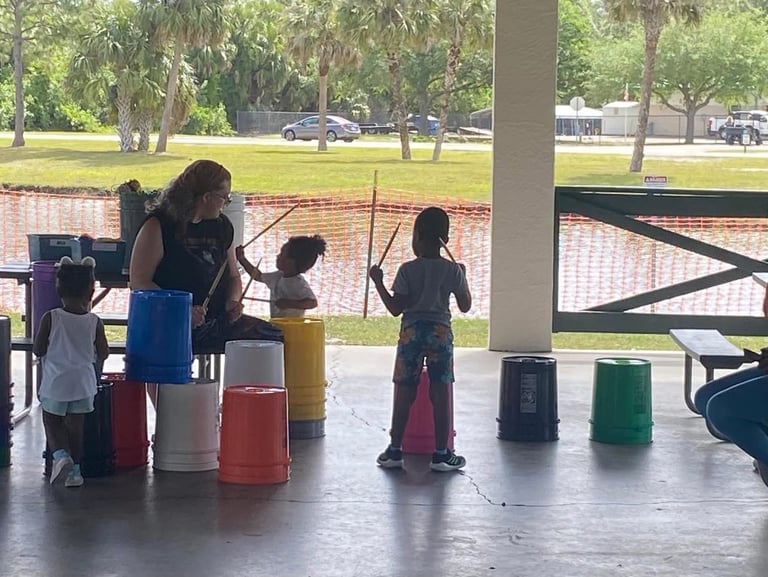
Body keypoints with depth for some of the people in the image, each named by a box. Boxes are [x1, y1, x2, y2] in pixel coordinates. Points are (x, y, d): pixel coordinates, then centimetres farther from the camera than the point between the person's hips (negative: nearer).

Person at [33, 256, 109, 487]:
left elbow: (38, 350, -6)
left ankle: (60, 454, -9)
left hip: (55, 383, -2)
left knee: (52, 421, 14)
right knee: (75, 425, 13)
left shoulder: (50, 318, -12)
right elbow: (103, 354, 1)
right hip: (83, 382, 2)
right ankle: (74, 470, 16)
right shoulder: (94, 322, -7)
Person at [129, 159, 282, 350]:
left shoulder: (222, 226, 16)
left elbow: (233, 276, 26)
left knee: (276, 339, -14)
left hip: (218, 320, 7)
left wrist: (233, 301, 3)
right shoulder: (157, 227, -4)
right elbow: (138, 282, -8)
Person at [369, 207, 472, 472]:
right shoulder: (453, 270, 0)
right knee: (440, 394, 3)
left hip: (411, 332, -1)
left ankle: (395, 450, 9)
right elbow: (465, 306, 7)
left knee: (404, 393, 4)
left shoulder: (407, 270, -6)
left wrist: (378, 282, 3)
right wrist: (463, 278, 20)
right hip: (441, 333, 1)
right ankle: (441, 454, 3)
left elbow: (396, 308, -6)